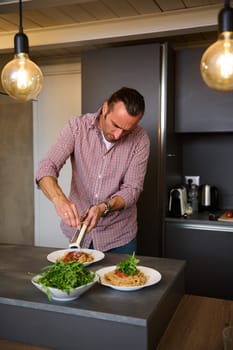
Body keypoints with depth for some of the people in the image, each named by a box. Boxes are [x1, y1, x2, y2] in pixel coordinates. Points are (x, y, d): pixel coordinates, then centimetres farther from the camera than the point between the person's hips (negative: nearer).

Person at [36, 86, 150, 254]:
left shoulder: (140, 139, -15)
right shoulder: (77, 127, -13)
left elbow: (132, 189, -13)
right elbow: (47, 168, -19)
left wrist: (104, 208, -31)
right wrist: (59, 199, -38)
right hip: (77, 230, 2)